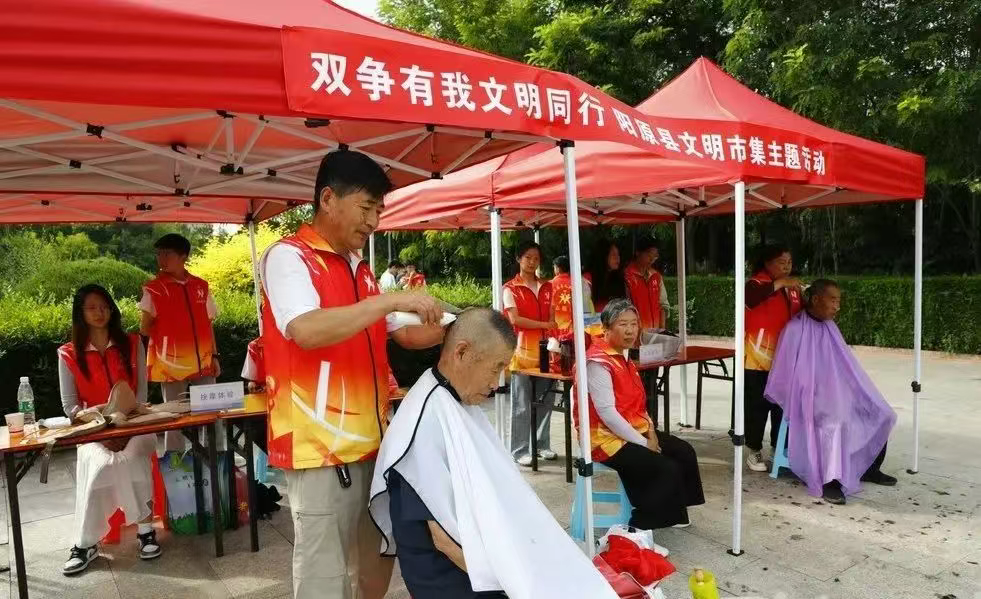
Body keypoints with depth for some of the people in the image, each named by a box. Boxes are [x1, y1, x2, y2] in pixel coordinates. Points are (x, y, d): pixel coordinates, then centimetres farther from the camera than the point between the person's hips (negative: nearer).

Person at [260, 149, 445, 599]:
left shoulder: (359, 269, 15)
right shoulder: (288, 256, -9)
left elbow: (402, 334, 20)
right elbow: (305, 330, -26)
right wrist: (390, 300, -23)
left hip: (370, 444, 8)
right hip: (321, 448, -8)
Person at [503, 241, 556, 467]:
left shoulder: (546, 287, 14)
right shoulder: (511, 288, -2)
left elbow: (551, 319, 14)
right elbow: (514, 319, -11)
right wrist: (543, 325, -12)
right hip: (522, 351, -5)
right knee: (522, 405, 0)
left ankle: (543, 444, 23)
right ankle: (520, 450, 8)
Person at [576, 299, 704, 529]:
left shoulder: (622, 356, 10)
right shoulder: (598, 362, -21)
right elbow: (607, 413, -25)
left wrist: (649, 429, -1)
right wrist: (643, 442, -19)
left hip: (634, 430, 9)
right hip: (607, 437, -9)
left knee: (684, 452, 2)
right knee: (668, 470, -16)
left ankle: (673, 514, 17)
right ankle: (640, 526, -1)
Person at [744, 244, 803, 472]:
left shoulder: (792, 288, 14)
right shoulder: (757, 283, -9)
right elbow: (750, 299, -33)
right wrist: (779, 283, -30)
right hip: (759, 357, -7)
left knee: (782, 405, 13)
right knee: (757, 406, 1)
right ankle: (754, 450, 12)